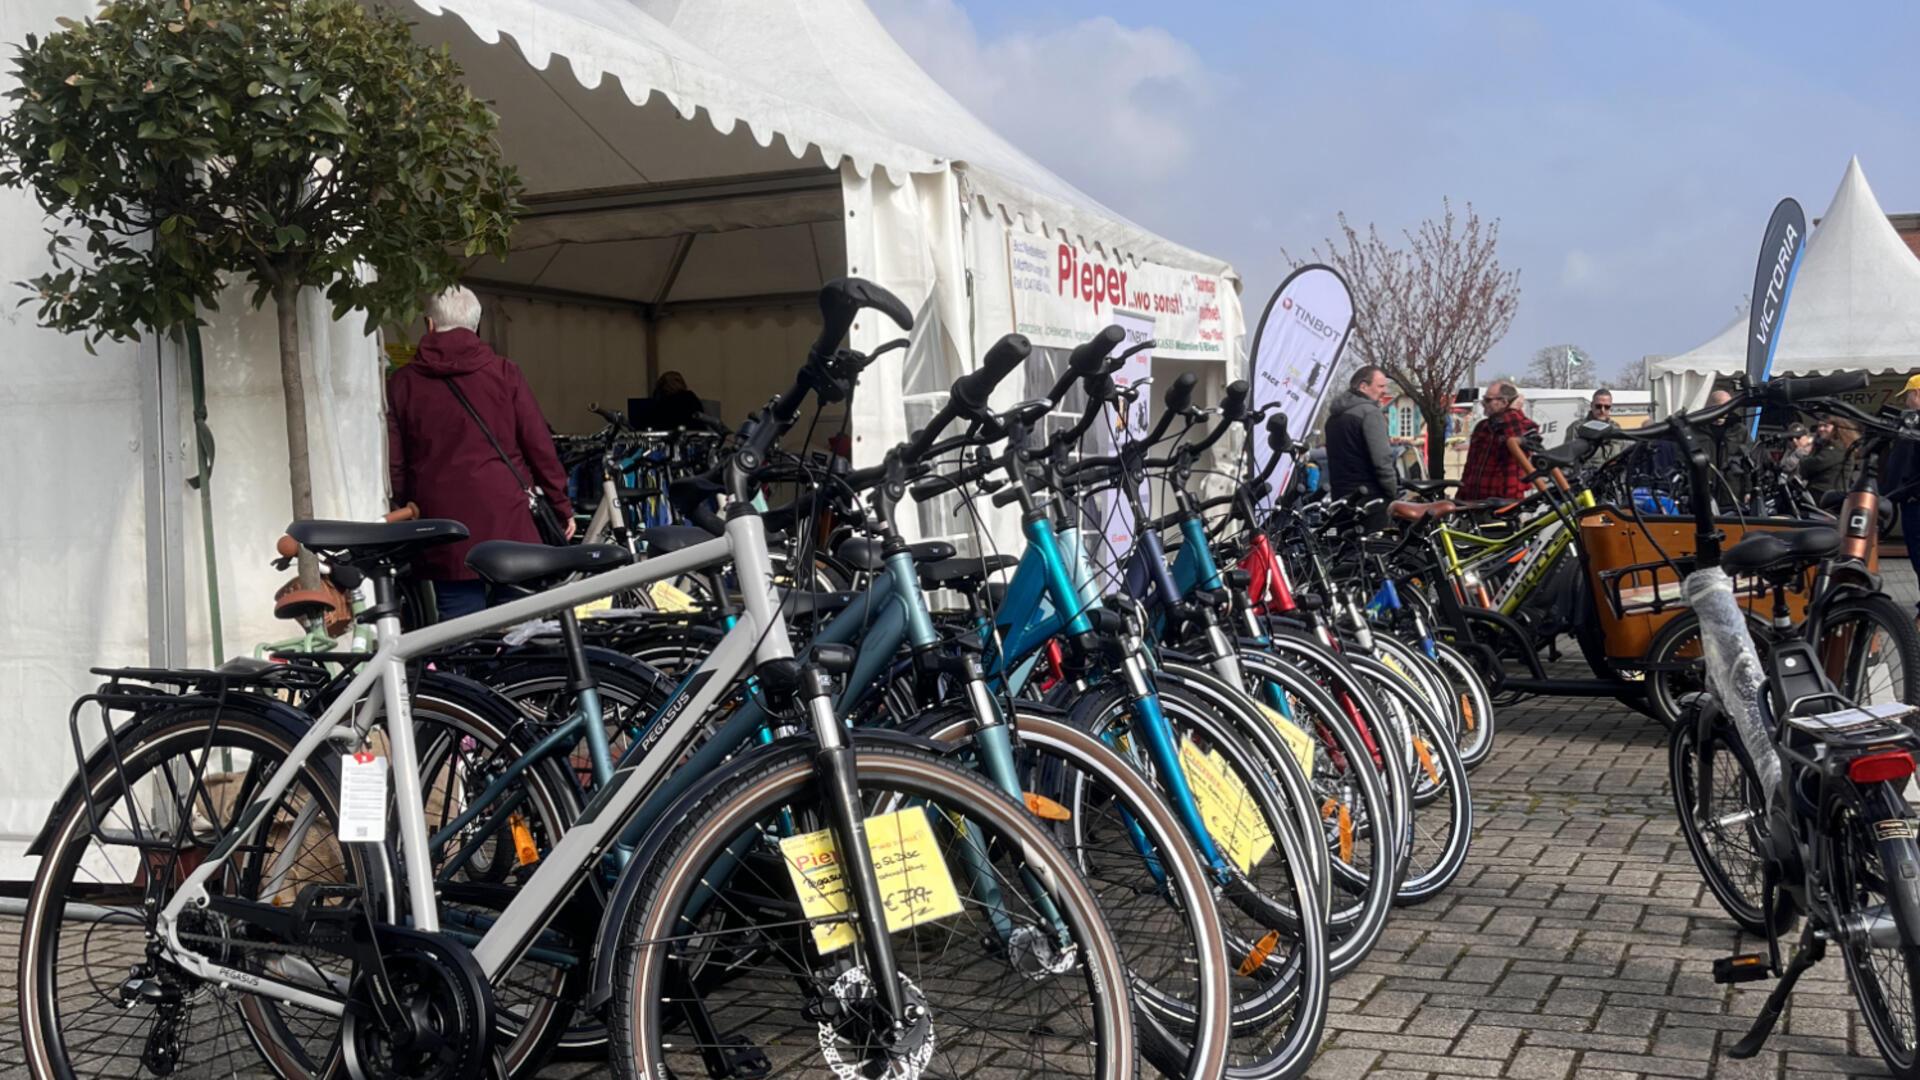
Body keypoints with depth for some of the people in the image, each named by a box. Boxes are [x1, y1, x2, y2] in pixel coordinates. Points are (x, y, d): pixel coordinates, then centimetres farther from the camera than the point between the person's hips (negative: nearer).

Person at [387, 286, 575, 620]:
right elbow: (539, 445, 2)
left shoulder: (402, 383, 5)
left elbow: (394, 466, 6)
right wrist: (561, 506, 11)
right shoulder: (503, 372, 3)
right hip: (506, 521, 0)